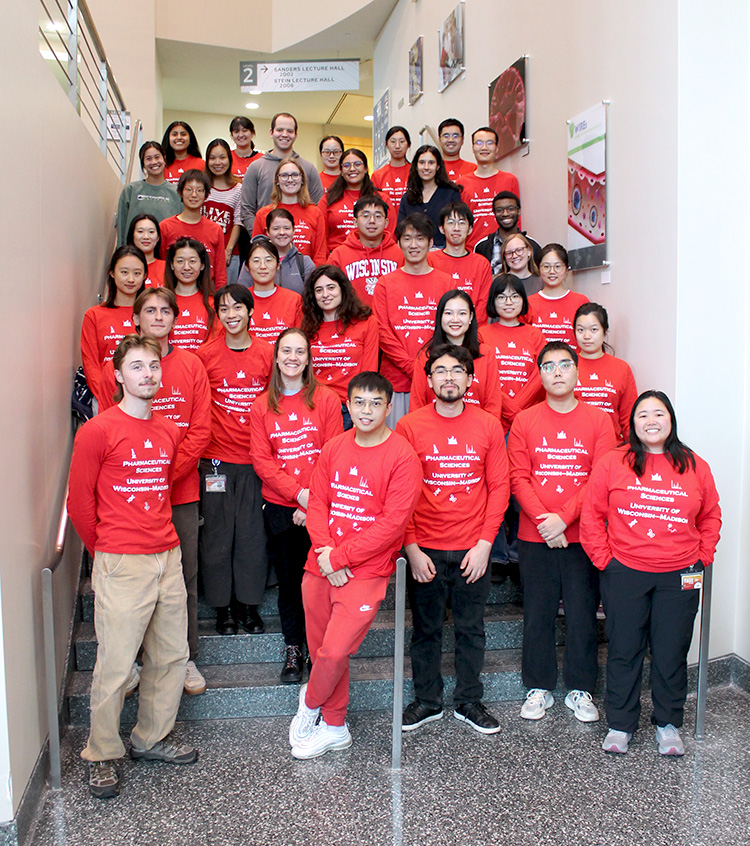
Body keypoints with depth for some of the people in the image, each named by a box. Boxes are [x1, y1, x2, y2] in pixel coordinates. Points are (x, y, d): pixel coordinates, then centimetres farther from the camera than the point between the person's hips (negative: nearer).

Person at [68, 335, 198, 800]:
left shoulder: (169, 430, 9)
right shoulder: (98, 431, -9)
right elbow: (79, 503, -3)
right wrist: (106, 550, 7)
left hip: (168, 558, 6)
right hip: (121, 565, -6)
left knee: (172, 655, 13)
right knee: (116, 664, 0)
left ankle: (153, 738, 31)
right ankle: (103, 756, 19)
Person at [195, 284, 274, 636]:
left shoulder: (267, 354, 3)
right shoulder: (206, 354, -1)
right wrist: (201, 448, -2)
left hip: (256, 460, 1)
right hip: (217, 459, -1)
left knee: (253, 533, 7)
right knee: (217, 533, 5)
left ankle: (249, 604, 21)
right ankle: (222, 606, 20)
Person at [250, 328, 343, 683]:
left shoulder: (326, 400, 0)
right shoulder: (262, 405, 6)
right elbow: (261, 459, 0)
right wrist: (297, 491, -13)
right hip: (279, 507, 2)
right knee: (288, 579, 9)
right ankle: (292, 649, 24)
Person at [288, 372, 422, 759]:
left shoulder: (402, 457, -10)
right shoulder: (334, 448, 8)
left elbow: (392, 523, -14)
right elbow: (317, 503, 8)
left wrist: (339, 556, -14)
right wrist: (325, 551, -9)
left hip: (366, 571, -5)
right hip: (320, 567, 5)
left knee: (334, 651, -12)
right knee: (322, 650, 12)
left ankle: (310, 703, 20)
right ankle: (333, 727, 32)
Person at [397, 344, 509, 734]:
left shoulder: (488, 426, 0)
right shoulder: (409, 426, -4)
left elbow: (499, 487, 1)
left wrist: (485, 544, -6)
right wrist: (411, 548, -9)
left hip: (473, 550, 1)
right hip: (425, 551, -1)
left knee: (471, 628, 12)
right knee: (426, 628, 11)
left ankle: (469, 701, 28)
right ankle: (426, 701, 27)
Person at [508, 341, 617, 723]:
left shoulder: (598, 420, 2)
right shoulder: (525, 421, 4)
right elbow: (518, 478, -2)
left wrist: (564, 517, -15)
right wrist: (543, 519, -16)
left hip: (582, 535, 0)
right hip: (535, 537, 1)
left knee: (582, 613, 6)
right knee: (537, 614, 8)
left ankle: (580, 689, 22)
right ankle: (539, 688, 22)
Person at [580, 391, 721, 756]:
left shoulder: (695, 467, 5)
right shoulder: (612, 463, -2)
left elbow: (711, 518, 16)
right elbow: (591, 515, 1)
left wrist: (701, 559, 7)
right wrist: (604, 560, -3)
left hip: (679, 578, 1)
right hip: (624, 574, -1)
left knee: (671, 653, 8)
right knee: (624, 651, 7)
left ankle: (668, 724, 27)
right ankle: (620, 724, 23)